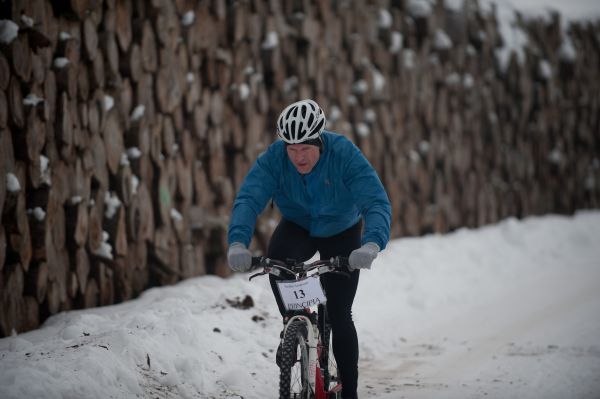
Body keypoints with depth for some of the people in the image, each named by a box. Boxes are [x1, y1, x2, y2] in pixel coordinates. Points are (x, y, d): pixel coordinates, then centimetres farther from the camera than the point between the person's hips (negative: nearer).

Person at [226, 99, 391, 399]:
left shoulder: (345, 154, -32)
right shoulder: (274, 157, -27)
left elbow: (377, 202, -40)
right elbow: (248, 199, -36)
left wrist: (371, 244, -59)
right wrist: (238, 242, -55)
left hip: (341, 234, -1)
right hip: (297, 228, 2)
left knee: (339, 315, -6)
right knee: (276, 257, -33)